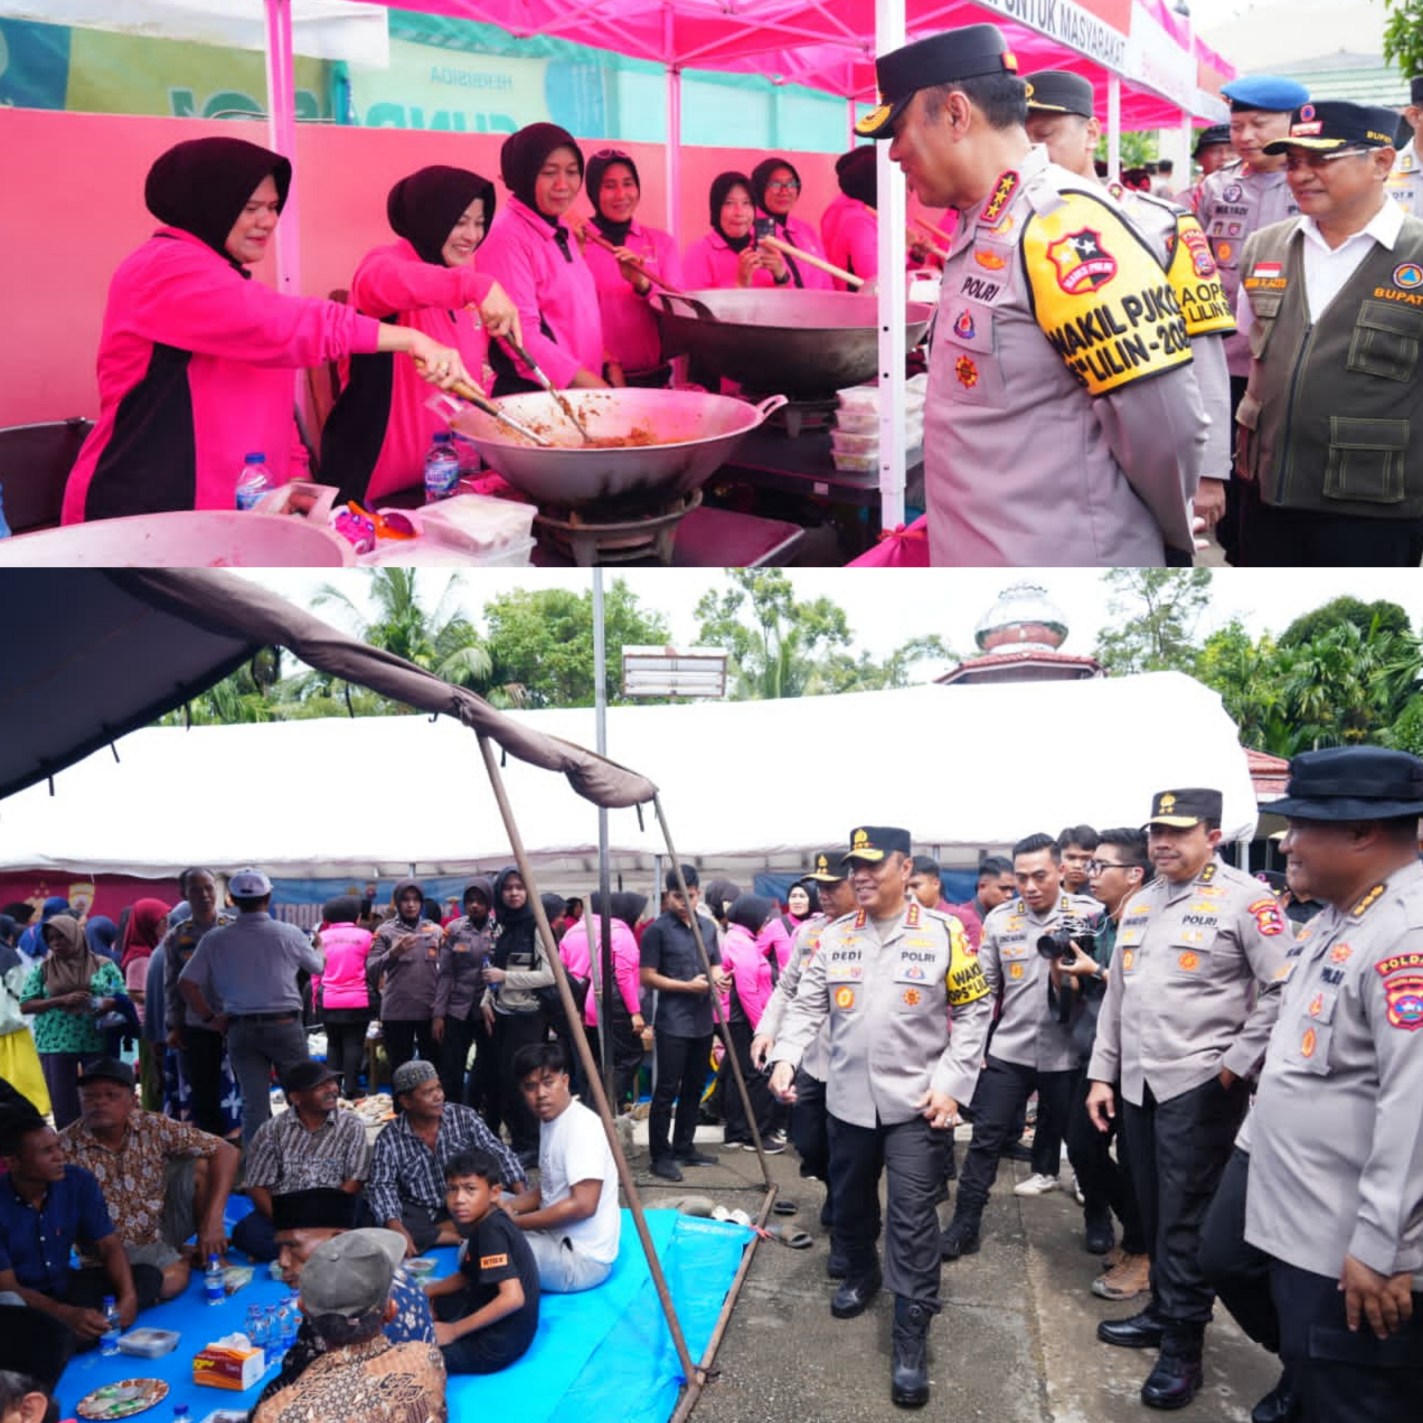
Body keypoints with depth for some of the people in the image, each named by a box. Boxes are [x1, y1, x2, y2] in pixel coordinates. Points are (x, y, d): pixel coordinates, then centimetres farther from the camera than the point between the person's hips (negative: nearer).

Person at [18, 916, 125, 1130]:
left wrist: (104, 1003, -18)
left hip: (98, 1042, -1)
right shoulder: (42, 969, 7)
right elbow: (25, 1005, 1)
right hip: (55, 1044, 1)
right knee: (64, 1104, 4)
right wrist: (61, 1000, -13)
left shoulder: (104, 965, 5)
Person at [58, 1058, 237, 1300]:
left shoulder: (153, 1126, -12)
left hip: (162, 1226, 3)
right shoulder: (66, 1148, -18)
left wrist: (213, 1221, -24)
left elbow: (226, 1152, -14)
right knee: (170, 1280, -31)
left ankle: (208, 1255, 1)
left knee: (203, 1165, -19)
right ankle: (185, 1258, 6)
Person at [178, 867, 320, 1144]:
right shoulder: (289, 934, -6)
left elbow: (186, 983, -3)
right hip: (285, 1025, -2)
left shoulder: (215, 939, -2)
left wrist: (209, 1018, 7)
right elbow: (317, 966, 11)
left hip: (241, 1028, 2)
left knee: (253, 1103, 7)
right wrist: (320, 947, 32)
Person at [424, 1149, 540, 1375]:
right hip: (491, 1323, 9)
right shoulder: (486, 1223, 4)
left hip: (496, 1344, -9)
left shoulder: (491, 1230, -24)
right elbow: (466, 1277, 18)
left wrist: (453, 1331, -23)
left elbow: (513, 1298, -31)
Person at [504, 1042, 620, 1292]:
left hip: (583, 1259, -10)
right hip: (557, 1238, 10)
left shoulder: (582, 1126, -20)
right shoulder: (549, 1120, 9)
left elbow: (583, 1204, -27)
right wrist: (511, 1206, 0)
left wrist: (516, 1222, -19)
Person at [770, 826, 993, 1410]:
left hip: (916, 1103, -4)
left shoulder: (943, 933, -6)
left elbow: (974, 1009, -3)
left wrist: (951, 1083, -10)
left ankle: (911, 1338, 3)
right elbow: (807, 1006, 5)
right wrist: (785, 1056, -12)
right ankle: (860, 1273, 46)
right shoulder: (834, 937, 4)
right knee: (850, 1201, 19)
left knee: (913, 1218, -5)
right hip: (848, 1100, 4)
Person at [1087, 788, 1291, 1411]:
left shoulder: (1245, 898, -9)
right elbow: (1116, 994, 16)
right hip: (1138, 1082, 6)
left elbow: (1280, 990, -13)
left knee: (1185, 1216, 0)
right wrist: (1102, 1073, 14)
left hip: (1199, 1083, -6)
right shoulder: (1139, 904, 12)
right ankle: (1163, 1311, 30)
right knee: (1153, 1209, 15)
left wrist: (1237, 1064, -13)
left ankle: (1183, 1346, 12)